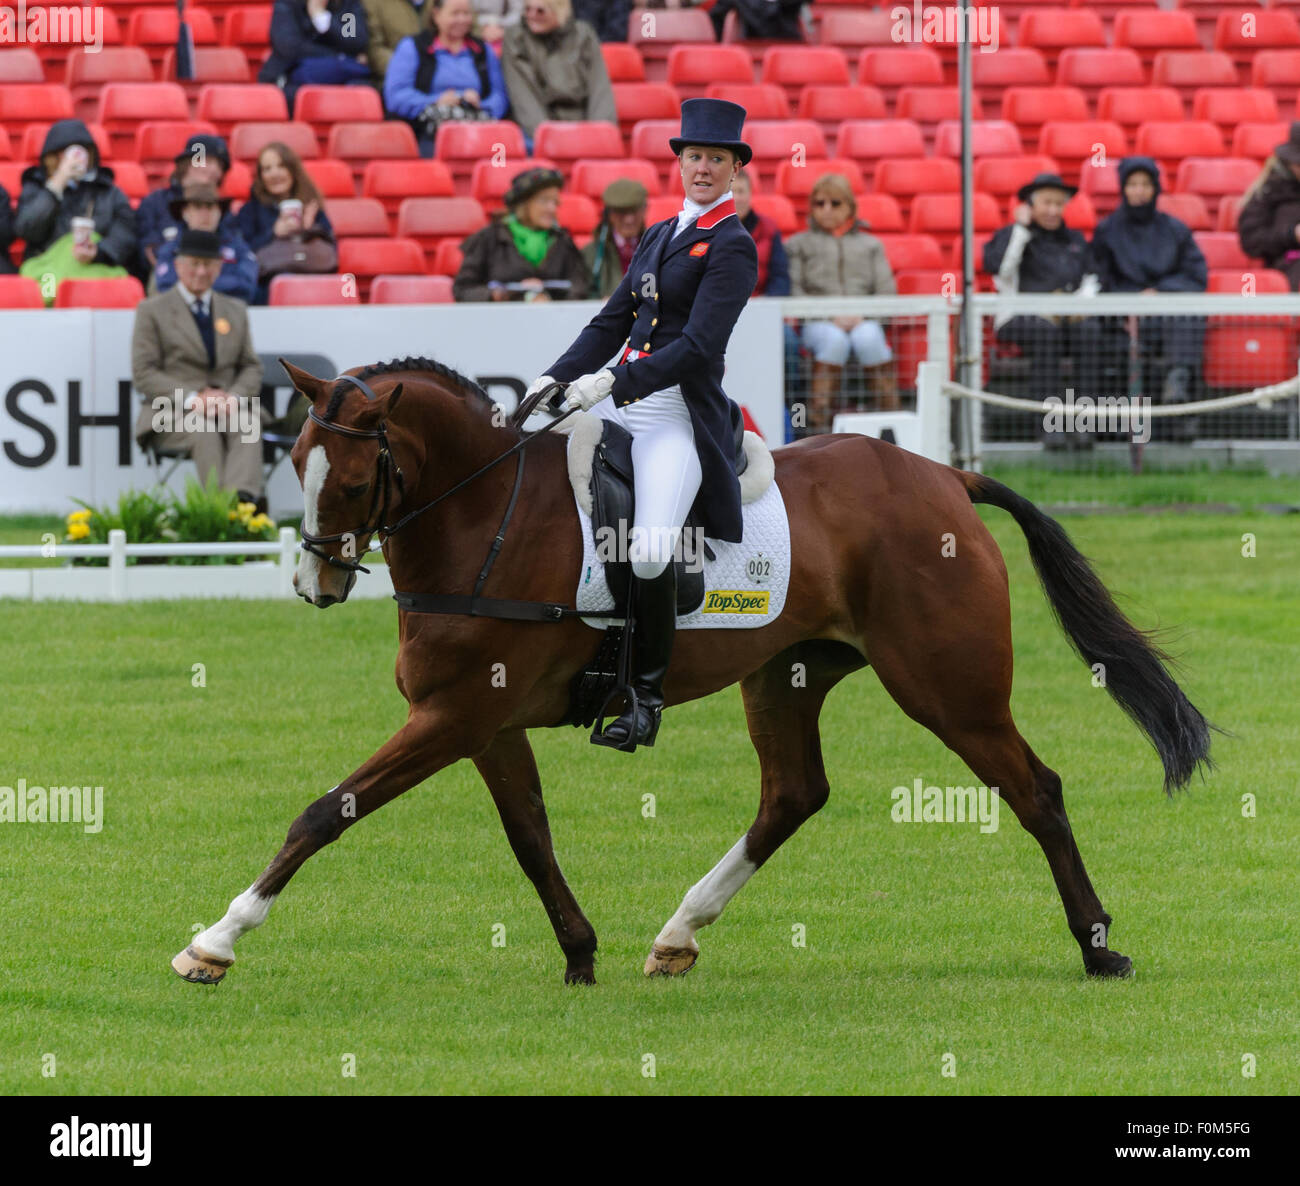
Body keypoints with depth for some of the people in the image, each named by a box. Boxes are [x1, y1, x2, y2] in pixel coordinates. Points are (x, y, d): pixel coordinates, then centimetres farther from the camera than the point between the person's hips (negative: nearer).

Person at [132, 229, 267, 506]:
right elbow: (143, 374, 0)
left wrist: (234, 397, -5)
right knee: (203, 430, -37)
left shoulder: (235, 311, 23)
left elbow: (251, 368, 19)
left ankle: (244, 499, -58)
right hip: (172, 415, -3)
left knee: (247, 425, -33)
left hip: (229, 407, 3)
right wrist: (192, 399, -15)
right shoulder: (152, 310, 9)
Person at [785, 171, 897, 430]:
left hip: (862, 320, 1)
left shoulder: (869, 245, 24)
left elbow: (886, 292, 11)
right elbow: (794, 292, 5)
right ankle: (818, 421, -43)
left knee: (868, 339, -36)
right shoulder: (799, 244, 20)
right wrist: (830, 317, -11)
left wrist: (860, 315, -9)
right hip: (818, 322, -1)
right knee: (835, 340, -38)